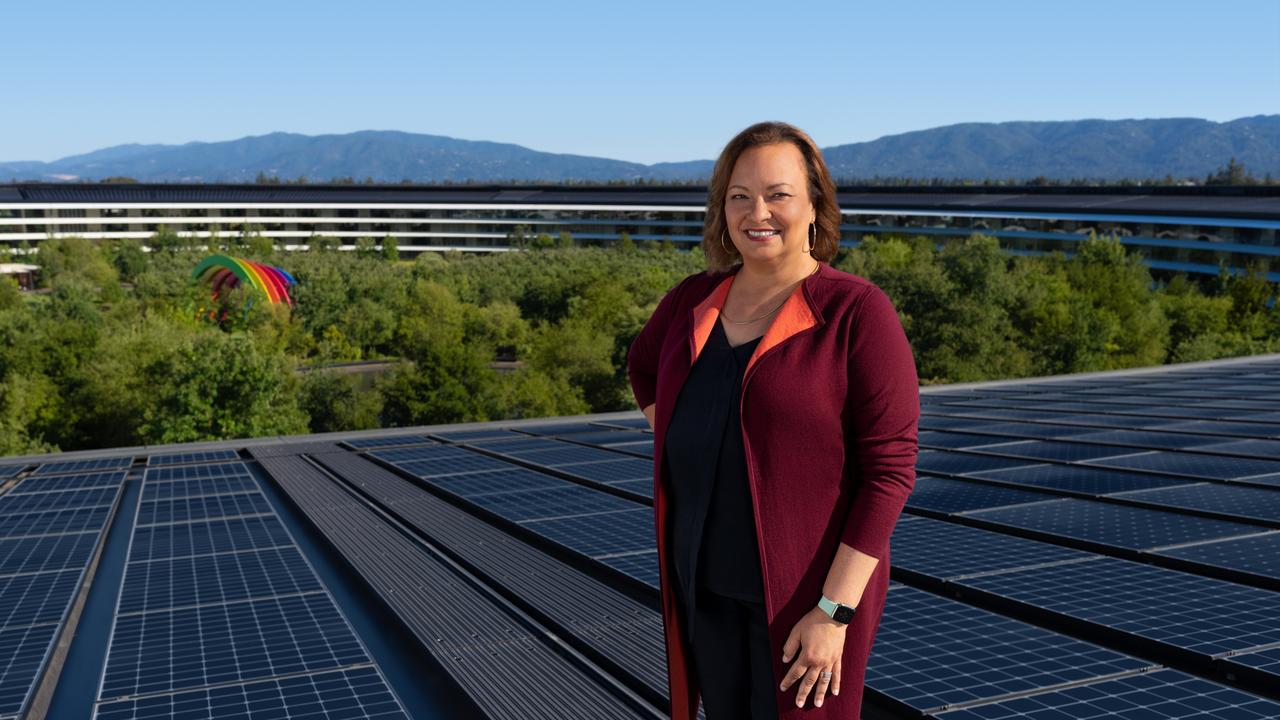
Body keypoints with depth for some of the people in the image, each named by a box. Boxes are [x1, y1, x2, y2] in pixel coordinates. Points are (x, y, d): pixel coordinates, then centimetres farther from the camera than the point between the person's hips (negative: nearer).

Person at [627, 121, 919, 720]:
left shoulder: (858, 313, -15)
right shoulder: (693, 301, 1)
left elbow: (890, 470, -16)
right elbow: (644, 363, 23)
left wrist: (835, 613, -17)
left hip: (805, 592, -5)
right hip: (705, 581, 5)